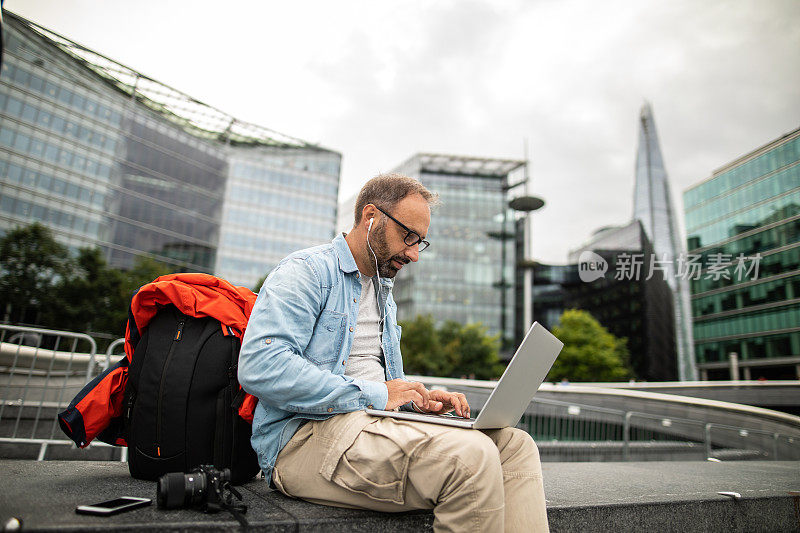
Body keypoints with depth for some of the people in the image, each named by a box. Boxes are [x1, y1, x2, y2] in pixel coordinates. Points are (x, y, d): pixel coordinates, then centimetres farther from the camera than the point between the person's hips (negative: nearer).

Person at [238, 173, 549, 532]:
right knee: (470, 454, -30)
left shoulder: (383, 293, 24)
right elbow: (260, 367, -20)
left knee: (515, 445, -10)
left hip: (375, 423, 8)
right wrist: (373, 395, -18)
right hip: (306, 436, -8)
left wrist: (420, 400, 6)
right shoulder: (307, 271, -4)